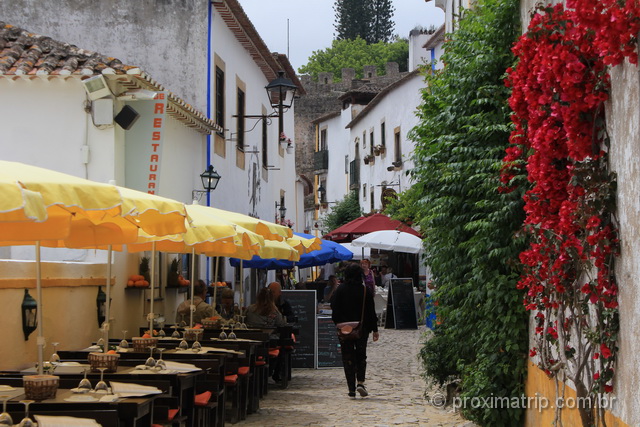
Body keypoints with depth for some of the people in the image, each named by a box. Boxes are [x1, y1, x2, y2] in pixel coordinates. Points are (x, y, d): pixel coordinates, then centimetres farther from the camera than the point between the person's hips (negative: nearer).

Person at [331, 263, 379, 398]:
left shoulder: (340, 290, -3)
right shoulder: (365, 290, -5)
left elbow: (335, 311, -2)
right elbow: (371, 312, -2)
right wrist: (375, 330, 3)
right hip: (362, 329, 0)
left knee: (348, 358, 4)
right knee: (361, 356, 15)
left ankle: (352, 389, 0)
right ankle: (360, 382, -3)